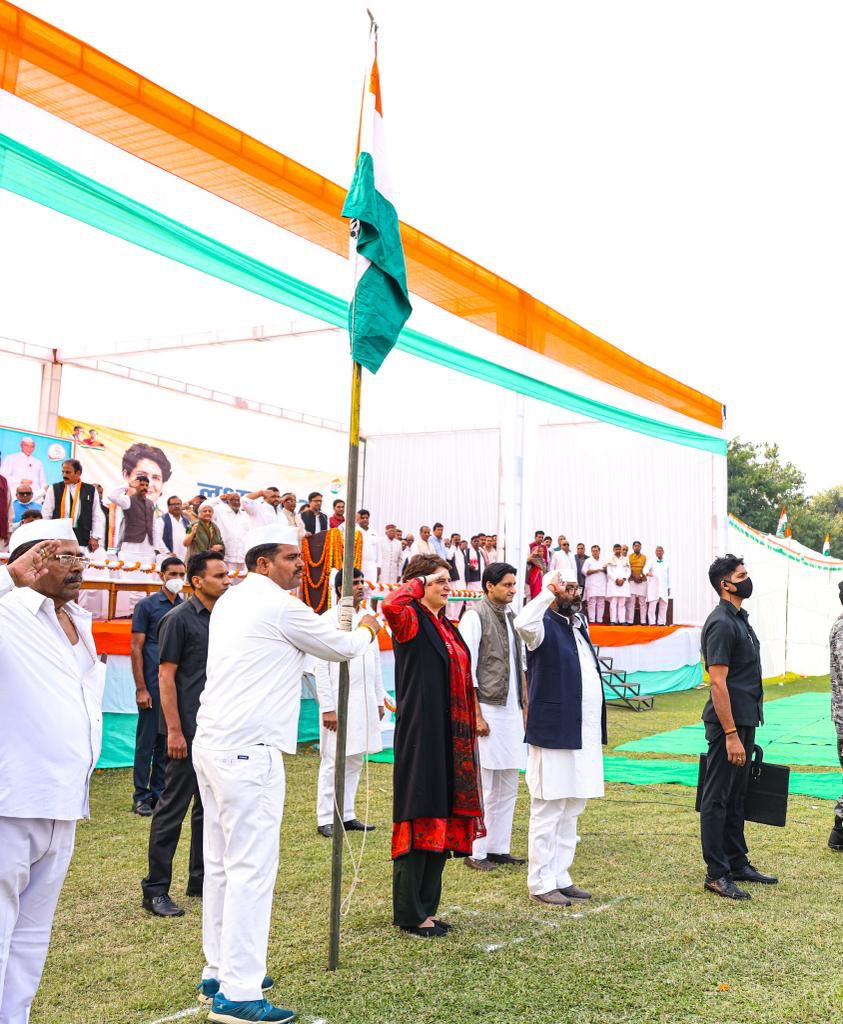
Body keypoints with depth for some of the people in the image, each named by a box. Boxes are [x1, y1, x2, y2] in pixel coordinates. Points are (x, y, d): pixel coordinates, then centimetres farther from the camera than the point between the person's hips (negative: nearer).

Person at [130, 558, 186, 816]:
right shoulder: (146, 606, -3)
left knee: (168, 742, 10)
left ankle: (159, 794, 18)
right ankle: (141, 797, 9)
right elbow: (136, 648, -5)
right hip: (153, 685, -5)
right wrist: (141, 688, -11)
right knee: (146, 741, 1)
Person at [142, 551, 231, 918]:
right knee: (173, 806, -3)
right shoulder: (179, 619, -8)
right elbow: (166, 676, -11)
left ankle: (201, 880, 23)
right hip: (189, 730, -7)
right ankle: (155, 890, 3)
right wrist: (174, 730, -16)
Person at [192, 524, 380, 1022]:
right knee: (252, 867, -7)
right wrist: (367, 630, 22)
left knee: (222, 863, 15)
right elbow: (342, 648, 2)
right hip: (248, 749, -10)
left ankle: (219, 972, 24)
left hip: (212, 743, 10)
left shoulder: (232, 602, 15)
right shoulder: (279, 606, -10)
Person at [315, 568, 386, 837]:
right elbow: (321, 667, -10)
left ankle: (347, 815, 20)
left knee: (354, 762, 11)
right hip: (339, 702, -6)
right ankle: (326, 819, 7)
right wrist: (327, 707, -14)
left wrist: (379, 700, 13)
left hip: (364, 702, 6)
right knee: (333, 762, -1)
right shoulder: (329, 620, -7)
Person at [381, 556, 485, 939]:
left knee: (443, 821, 12)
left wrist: (468, 732, 17)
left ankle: (427, 907, 22)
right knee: (419, 820, -3)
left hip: (451, 738, 8)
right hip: (420, 736, -8)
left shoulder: (448, 628, 17)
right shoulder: (412, 620, -7)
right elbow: (390, 605, -33)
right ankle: (410, 914, 7)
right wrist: (417, 585, -14)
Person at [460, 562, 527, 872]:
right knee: (481, 788, -3)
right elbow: (465, 670, -12)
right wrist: (476, 715, -15)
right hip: (487, 710, -8)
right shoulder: (474, 616, -8)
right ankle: (475, 852, 6)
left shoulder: (511, 617, 14)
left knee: (507, 788, 11)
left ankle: (498, 848, 19)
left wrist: (525, 707, 13)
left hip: (512, 711, 8)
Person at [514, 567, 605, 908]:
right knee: (548, 812, -1)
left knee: (571, 811, 15)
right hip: (553, 736, -9)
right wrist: (548, 592, -27)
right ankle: (541, 884, 8)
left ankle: (560, 877, 25)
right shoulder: (545, 626, -11)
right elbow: (523, 623, -36)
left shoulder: (579, 624, 14)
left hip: (584, 736, 9)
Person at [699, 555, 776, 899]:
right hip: (727, 722, -10)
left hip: (745, 719, 10)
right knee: (717, 798, -2)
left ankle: (737, 863, 26)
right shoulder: (721, 624, -16)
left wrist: (745, 729, 19)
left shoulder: (739, 619, 15)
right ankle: (716, 874, 4)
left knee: (736, 796, 16)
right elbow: (718, 682, -21)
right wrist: (731, 734, -22)